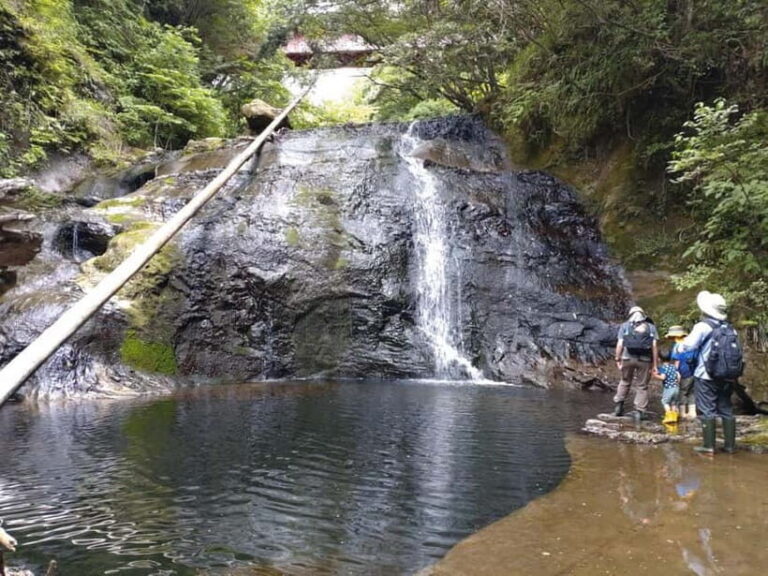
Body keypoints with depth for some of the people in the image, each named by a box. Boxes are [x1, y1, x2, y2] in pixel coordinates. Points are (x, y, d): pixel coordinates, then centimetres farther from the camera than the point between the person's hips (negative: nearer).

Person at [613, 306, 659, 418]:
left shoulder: (625, 326, 8)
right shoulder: (651, 327, 10)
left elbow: (620, 344, -2)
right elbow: (654, 346, 0)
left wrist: (618, 359, 2)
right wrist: (655, 364, 0)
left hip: (628, 358, 1)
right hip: (644, 360, -1)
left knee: (625, 382, 20)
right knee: (642, 386, 8)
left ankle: (618, 406, 18)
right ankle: (639, 412, 8)